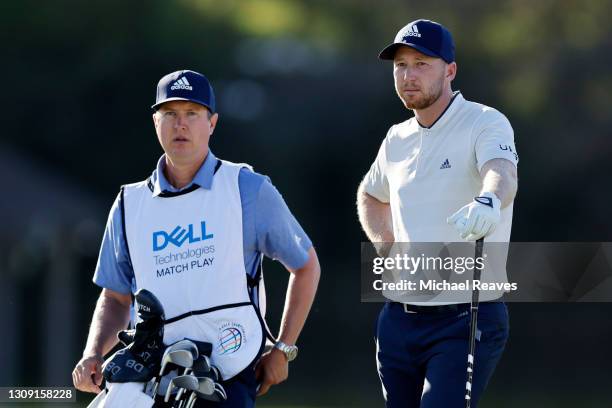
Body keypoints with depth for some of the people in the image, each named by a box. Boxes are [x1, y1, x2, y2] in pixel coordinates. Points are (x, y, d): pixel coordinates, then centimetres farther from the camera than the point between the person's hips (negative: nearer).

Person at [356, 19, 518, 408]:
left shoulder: (486, 124, -8)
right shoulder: (398, 139, 12)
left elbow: (502, 175, -32)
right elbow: (371, 196, 34)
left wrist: (488, 202, -55)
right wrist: (384, 244, 14)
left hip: (467, 320, -7)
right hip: (399, 319, 7)